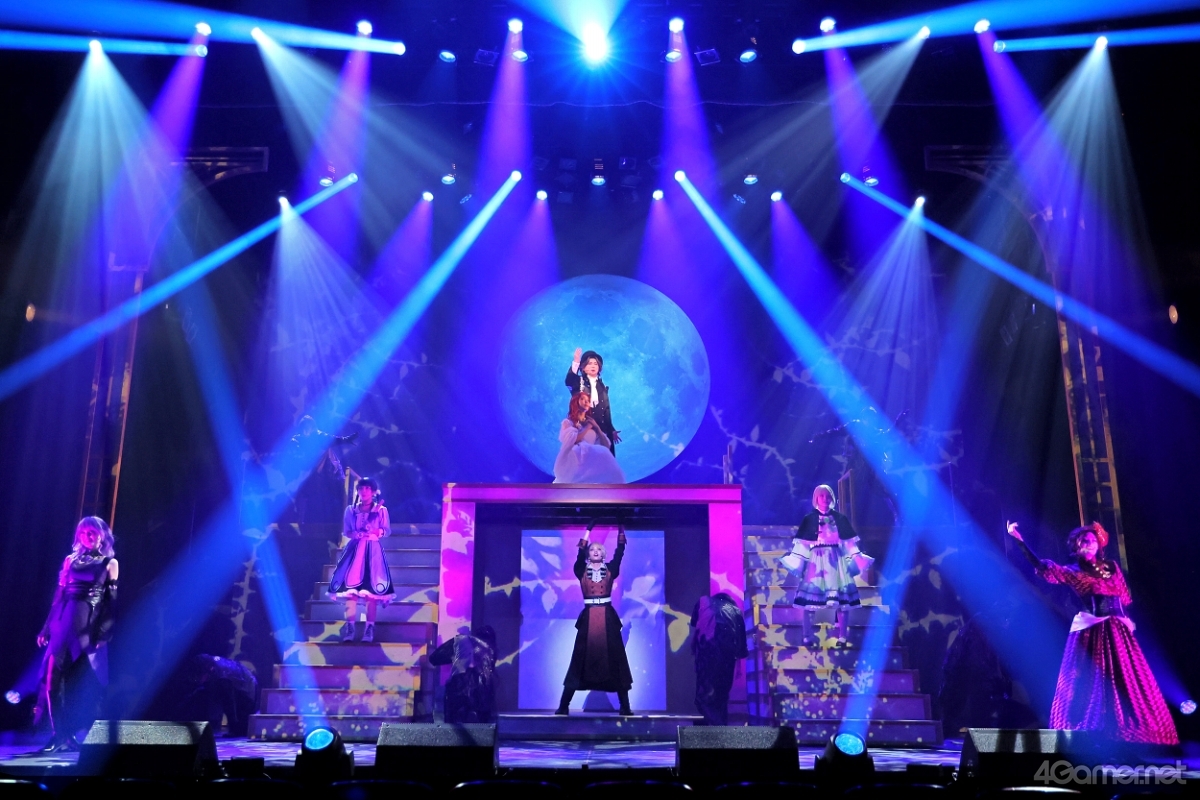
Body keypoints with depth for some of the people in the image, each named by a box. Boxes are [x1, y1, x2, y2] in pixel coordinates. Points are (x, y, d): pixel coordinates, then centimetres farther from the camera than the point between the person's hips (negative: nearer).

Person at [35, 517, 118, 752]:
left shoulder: (109, 563, 5)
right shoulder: (70, 560, 15)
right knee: (53, 676, -5)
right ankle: (60, 734, 3)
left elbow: (112, 601, -1)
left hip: (91, 624, -4)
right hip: (64, 622, 4)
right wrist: (47, 627, 8)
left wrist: (104, 632, -10)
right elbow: (59, 595, 13)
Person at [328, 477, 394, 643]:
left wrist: (377, 532, -16)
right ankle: (350, 627, -7)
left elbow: (387, 530, 4)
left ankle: (369, 628, -7)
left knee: (372, 588, -8)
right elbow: (346, 532, 8)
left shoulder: (381, 509, 6)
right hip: (354, 550, 2)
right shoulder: (350, 510, 12)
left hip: (373, 551, -2)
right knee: (350, 586, -8)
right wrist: (357, 534, -12)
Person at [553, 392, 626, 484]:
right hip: (574, 462, -5)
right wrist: (588, 427, 1)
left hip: (591, 461, 6)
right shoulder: (568, 422, 9)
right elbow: (573, 440, -13)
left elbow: (606, 446, 15)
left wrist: (596, 427, 6)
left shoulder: (591, 422, 25)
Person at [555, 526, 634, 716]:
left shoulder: (611, 569, 9)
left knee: (614, 660, 1)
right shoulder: (581, 570, 7)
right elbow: (580, 554, -7)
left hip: (608, 618, 1)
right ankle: (563, 706, 5)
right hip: (588, 618, 0)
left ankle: (625, 707, 4)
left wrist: (621, 530, -8)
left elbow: (619, 552, 0)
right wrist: (588, 530, -12)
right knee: (580, 660, 0)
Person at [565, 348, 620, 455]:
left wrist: (611, 430, 14)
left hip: (601, 428, 4)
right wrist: (576, 362, -31)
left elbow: (606, 410, 17)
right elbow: (568, 381, -21)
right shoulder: (579, 382, 4)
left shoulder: (602, 386, 17)